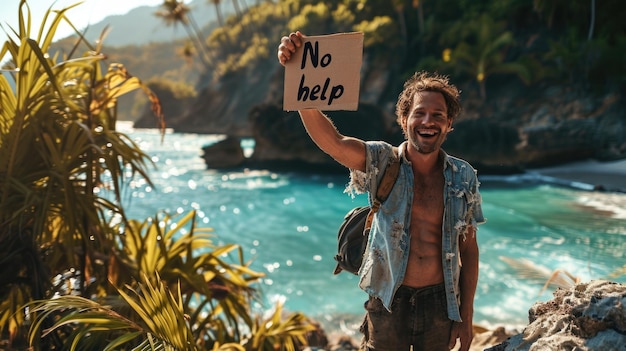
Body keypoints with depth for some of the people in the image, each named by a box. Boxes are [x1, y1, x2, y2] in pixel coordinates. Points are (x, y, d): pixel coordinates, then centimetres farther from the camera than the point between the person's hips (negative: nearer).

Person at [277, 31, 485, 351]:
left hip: (439, 304, 2)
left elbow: (468, 248, 3)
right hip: (388, 303, -2)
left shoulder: (464, 177, -3)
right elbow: (329, 139, -28)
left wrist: (466, 315, 3)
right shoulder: (381, 163, -10)